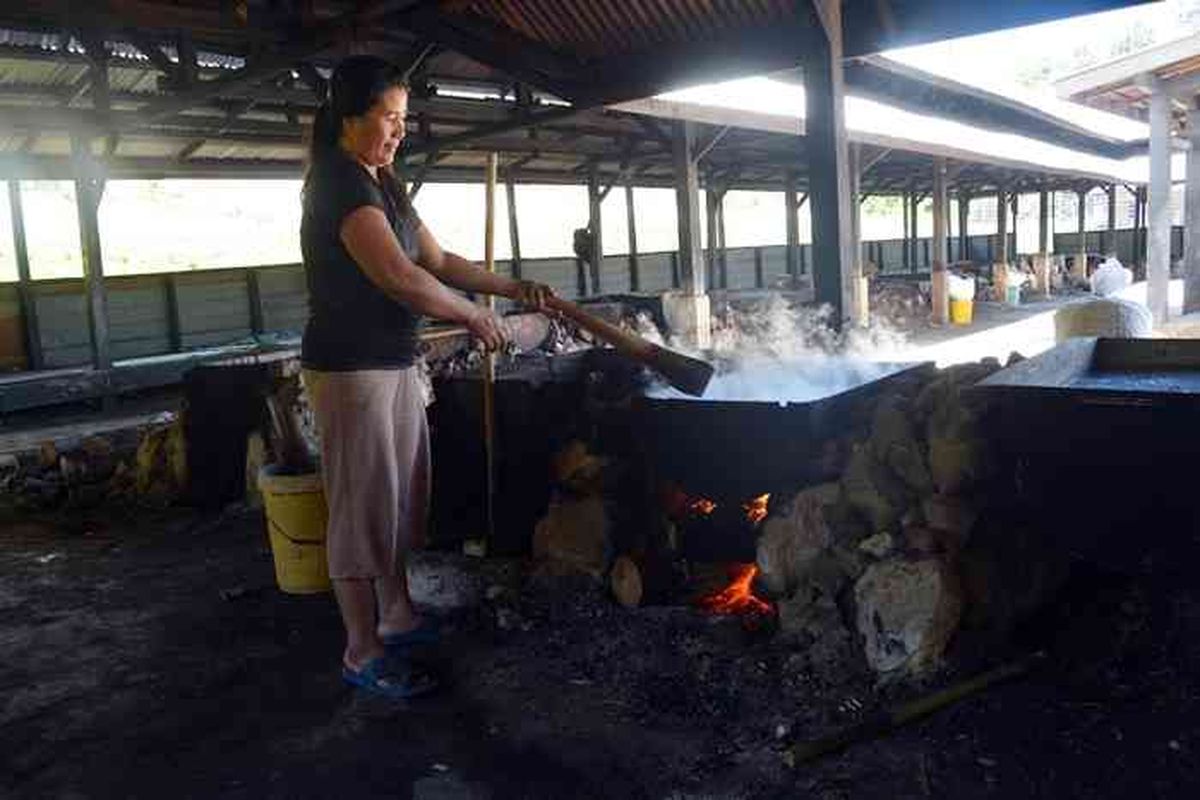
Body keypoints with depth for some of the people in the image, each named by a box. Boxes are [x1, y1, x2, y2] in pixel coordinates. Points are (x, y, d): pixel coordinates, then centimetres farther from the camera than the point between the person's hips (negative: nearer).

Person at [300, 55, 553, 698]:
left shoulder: (384, 186, 15)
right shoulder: (340, 183, -16)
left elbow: (439, 261, 18)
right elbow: (400, 278, -26)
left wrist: (512, 289, 11)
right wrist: (472, 316, -13)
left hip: (395, 363, 10)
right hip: (350, 368, -10)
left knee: (400, 499, 16)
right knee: (362, 506, -2)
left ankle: (397, 617, 32)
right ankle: (363, 656, 11)